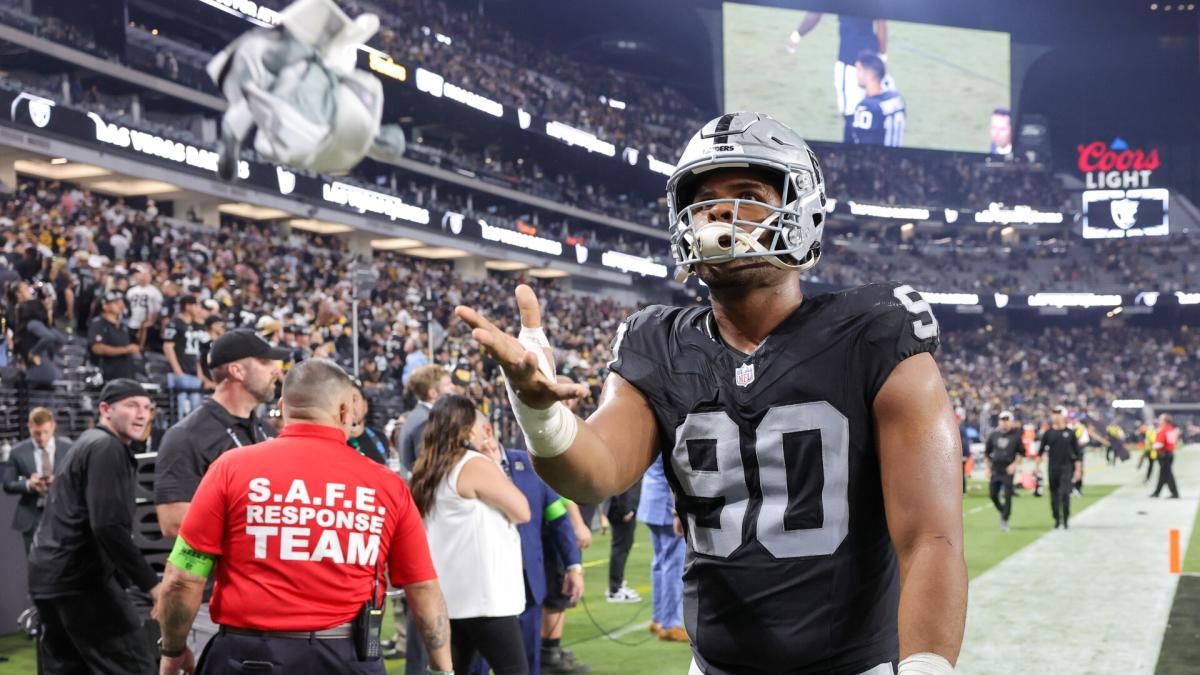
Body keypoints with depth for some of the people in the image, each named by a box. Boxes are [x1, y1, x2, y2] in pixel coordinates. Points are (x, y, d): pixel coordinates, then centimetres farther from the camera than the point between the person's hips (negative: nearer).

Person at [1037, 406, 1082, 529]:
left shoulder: (1070, 433, 1)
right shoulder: (1048, 433, 5)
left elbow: (1077, 453, 4)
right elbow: (1041, 451, 11)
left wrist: (1078, 469, 0)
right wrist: (1038, 465, 6)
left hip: (1067, 468, -2)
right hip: (1053, 468, 2)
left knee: (1065, 493, -13)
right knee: (1054, 495, 7)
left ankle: (1066, 519, -5)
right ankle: (1057, 520, 20)